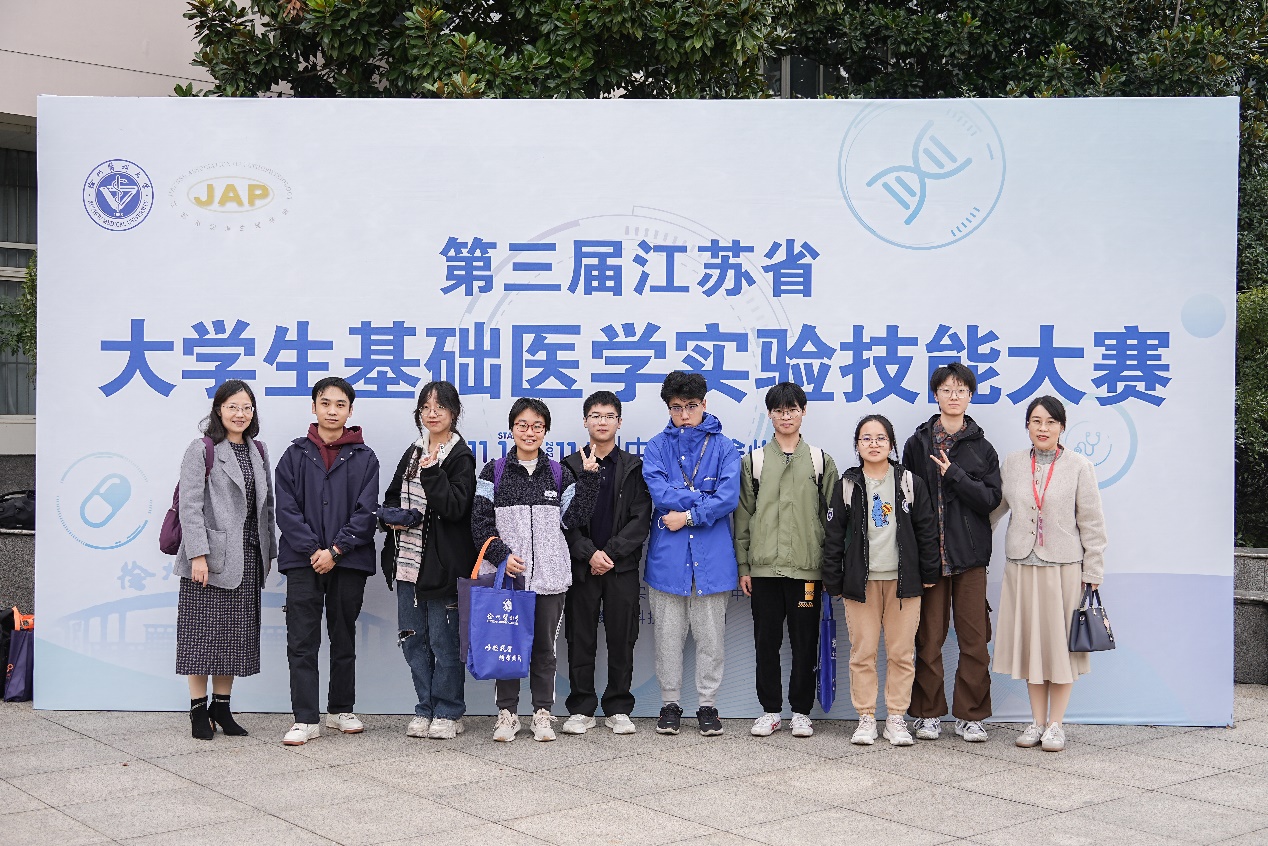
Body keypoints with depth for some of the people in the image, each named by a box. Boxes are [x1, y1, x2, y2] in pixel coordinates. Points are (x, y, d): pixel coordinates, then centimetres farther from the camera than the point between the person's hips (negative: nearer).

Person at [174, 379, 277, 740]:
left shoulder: (258, 451, 14)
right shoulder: (201, 450, -4)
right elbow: (190, 505, -10)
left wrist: (267, 550, 12)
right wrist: (198, 554, -17)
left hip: (246, 559, 6)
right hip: (210, 556, -6)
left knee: (236, 634, 8)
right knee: (203, 633, -2)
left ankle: (222, 706, 18)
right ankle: (199, 710, 7)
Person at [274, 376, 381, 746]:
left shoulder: (364, 458, 3)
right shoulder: (295, 454, 4)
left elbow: (366, 512, -2)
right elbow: (287, 508, -1)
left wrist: (335, 551, -11)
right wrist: (312, 550, -12)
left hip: (348, 562, 0)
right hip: (303, 561, 0)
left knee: (344, 639, 11)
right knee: (302, 642, -2)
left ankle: (341, 710, 24)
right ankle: (305, 719, 2)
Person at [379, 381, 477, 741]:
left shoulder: (460, 457, -5)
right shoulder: (414, 452, 15)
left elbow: (455, 507, -16)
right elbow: (391, 498, 22)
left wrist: (432, 473, -24)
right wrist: (391, 518, 1)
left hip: (442, 563, -7)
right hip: (408, 561, 7)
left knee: (444, 640, -1)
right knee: (413, 640, 11)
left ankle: (448, 713, 11)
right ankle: (426, 708, 22)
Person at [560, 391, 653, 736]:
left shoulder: (634, 468, 6)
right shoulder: (570, 467, 6)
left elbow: (641, 519, -1)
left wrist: (610, 553, -11)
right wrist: (589, 553, -13)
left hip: (622, 566, 0)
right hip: (581, 566, 0)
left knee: (622, 640, 3)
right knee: (580, 640, 3)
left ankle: (618, 709, 12)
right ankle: (581, 709, 12)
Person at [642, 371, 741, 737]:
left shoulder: (723, 447, 4)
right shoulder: (657, 447, 5)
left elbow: (729, 498, -9)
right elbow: (659, 492, -10)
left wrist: (688, 516, -13)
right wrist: (705, 497, -9)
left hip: (712, 556, 0)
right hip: (667, 556, 0)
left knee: (711, 636, 6)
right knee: (668, 635, 8)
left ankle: (708, 704, 17)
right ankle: (670, 704, 19)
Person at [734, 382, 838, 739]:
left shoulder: (821, 461, 8)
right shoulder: (754, 461, 8)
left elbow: (832, 517, 7)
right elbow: (743, 516, 7)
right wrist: (743, 566, 2)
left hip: (807, 567, -1)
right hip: (764, 567, 1)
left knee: (805, 642, 3)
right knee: (766, 641, 5)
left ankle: (801, 712, 14)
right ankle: (770, 710, 16)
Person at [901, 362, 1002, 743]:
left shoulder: (982, 446, 8)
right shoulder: (918, 443, 6)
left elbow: (991, 499, -2)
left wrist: (954, 475, -13)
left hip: (970, 554, 1)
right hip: (927, 554, 0)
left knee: (974, 638, 2)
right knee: (929, 637, 4)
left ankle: (970, 715, 12)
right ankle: (928, 713, 14)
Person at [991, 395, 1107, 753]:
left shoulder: (1079, 467, -2)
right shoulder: (1013, 463, 5)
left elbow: (1091, 523, -1)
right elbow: (996, 506, 17)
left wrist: (1093, 572, -3)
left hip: (1064, 567, -2)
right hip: (1022, 566, 3)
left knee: (1060, 642, 3)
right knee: (1029, 641, 7)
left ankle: (1055, 724, 14)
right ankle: (1037, 721, 19)